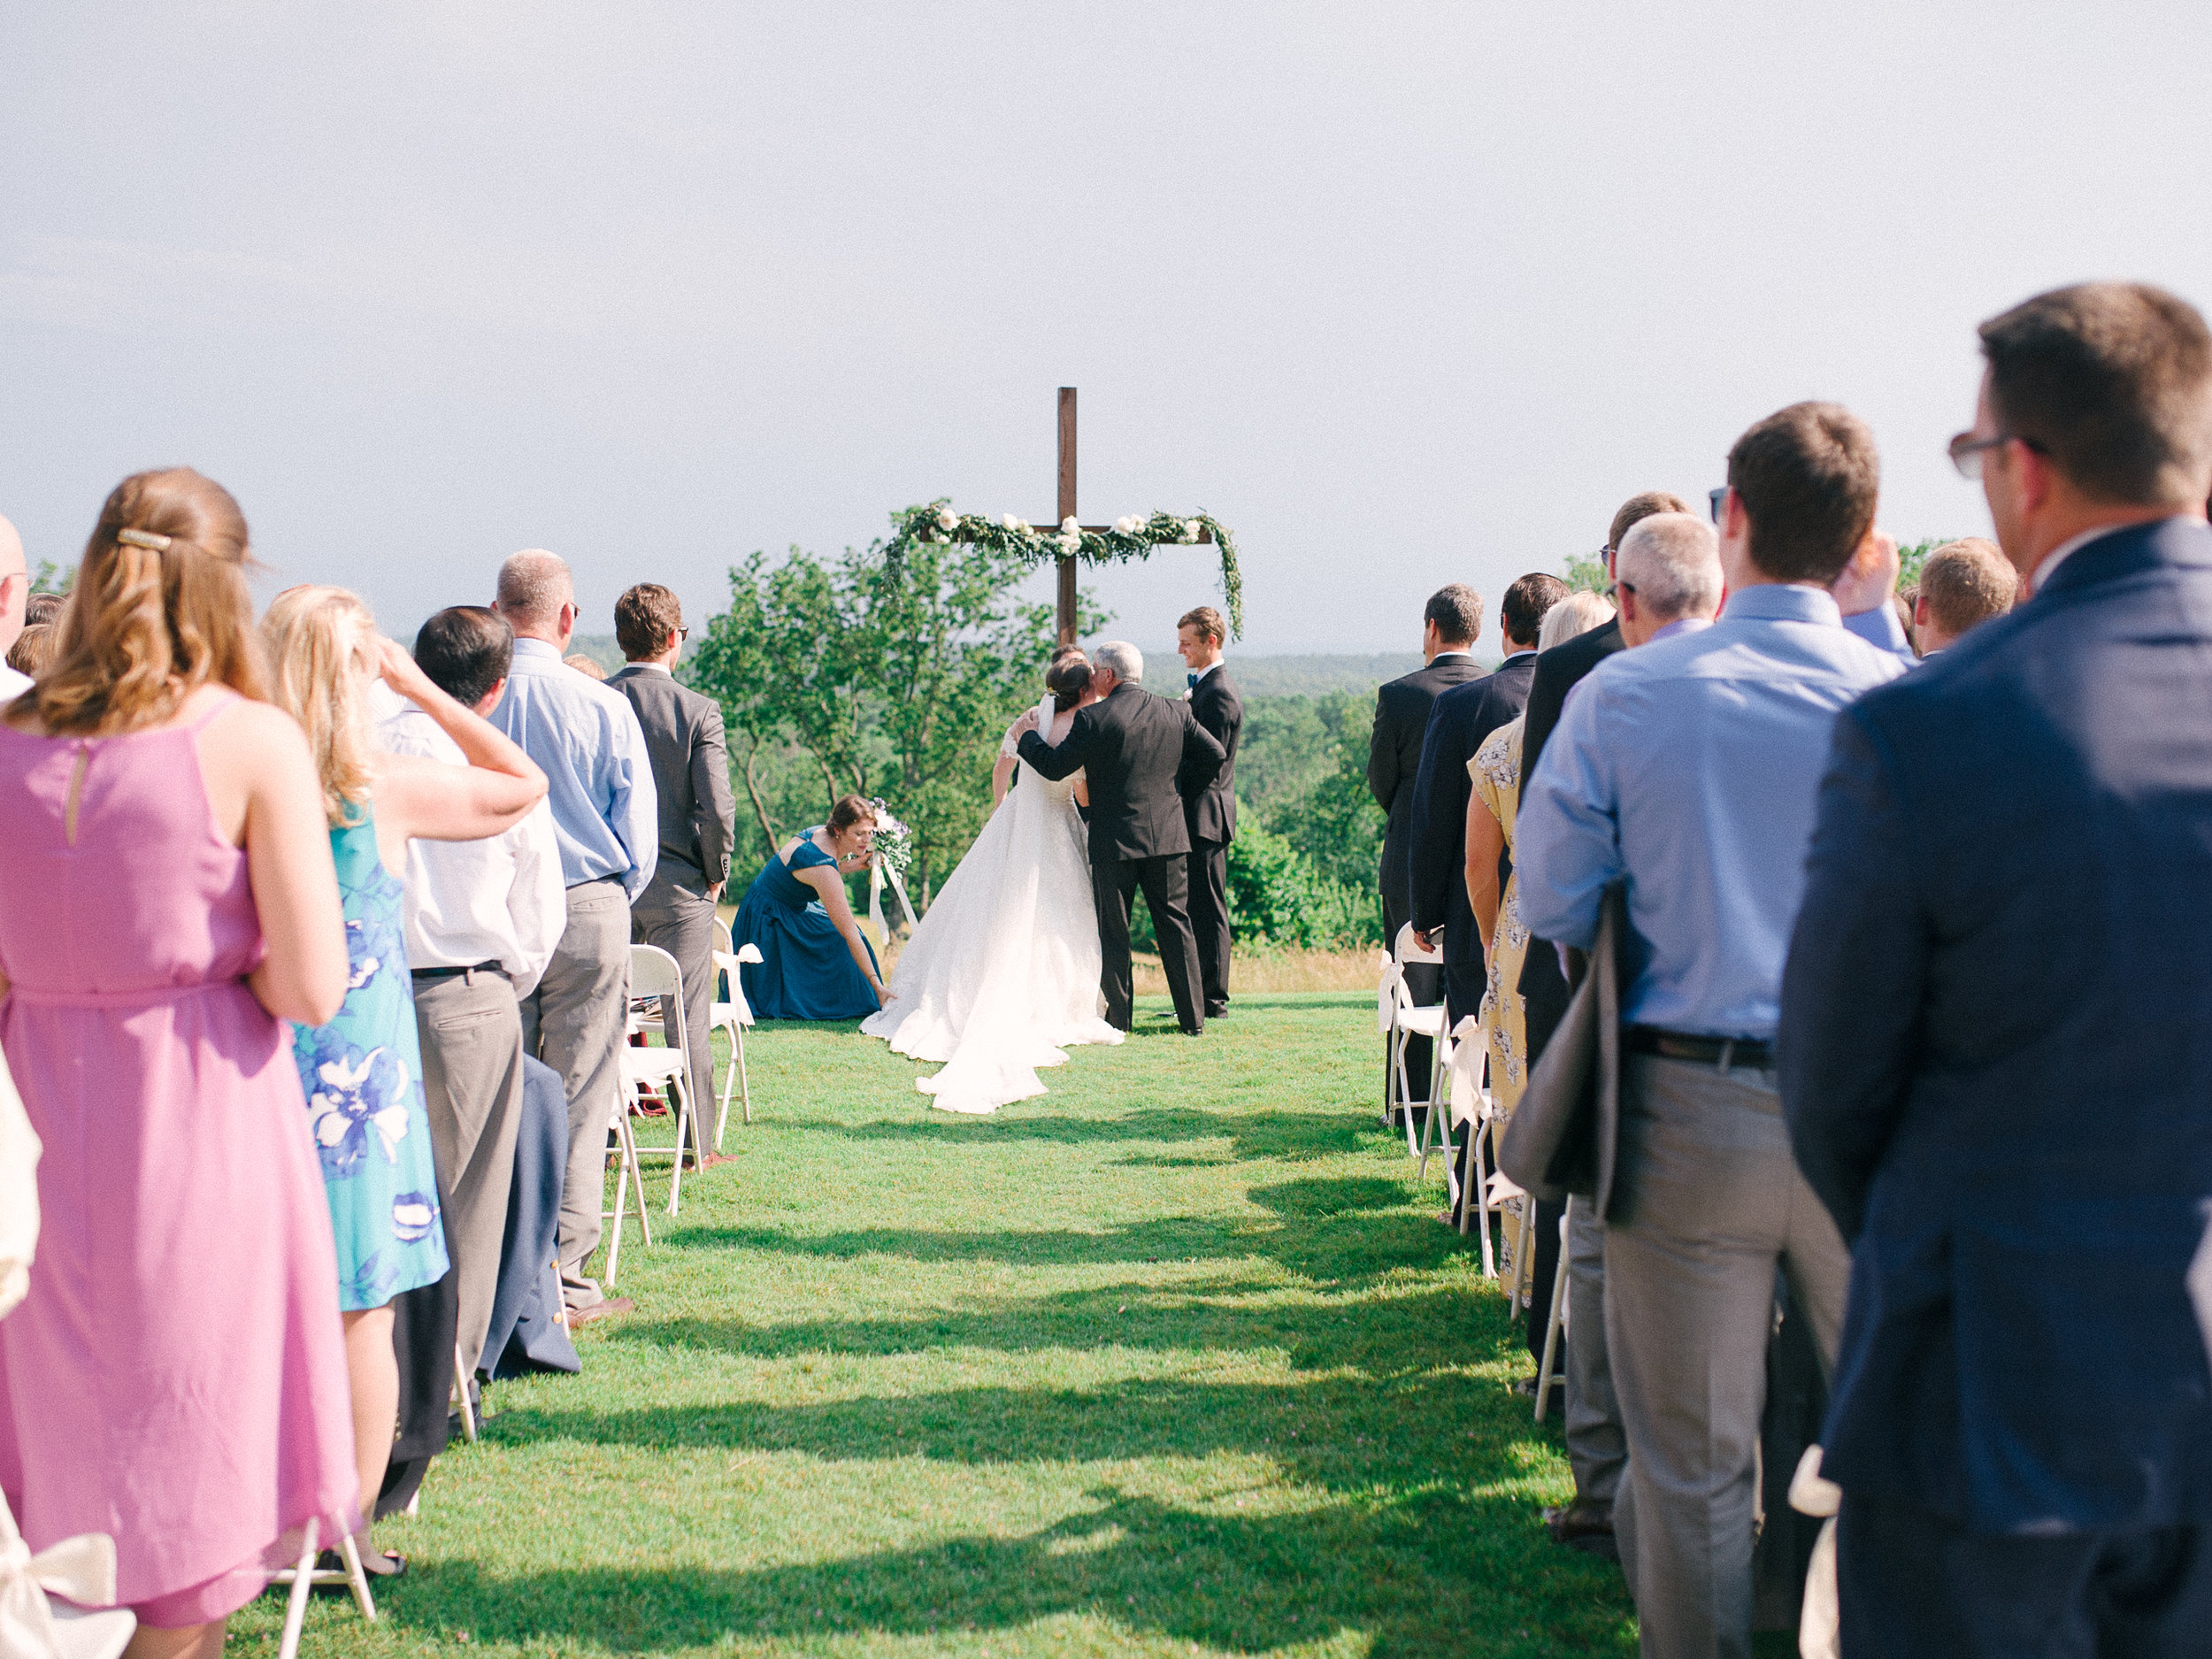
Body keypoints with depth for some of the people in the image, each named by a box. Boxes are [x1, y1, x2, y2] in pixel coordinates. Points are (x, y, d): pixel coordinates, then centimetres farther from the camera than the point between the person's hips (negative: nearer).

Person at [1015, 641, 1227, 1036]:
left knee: (1112, 930, 7)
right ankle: (1193, 1018, 10)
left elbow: (1055, 767, -7)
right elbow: (1215, 755, 5)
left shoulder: (1092, 718, -10)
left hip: (1115, 842, -4)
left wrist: (1027, 736, 10)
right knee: (1175, 924, 9)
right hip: (1169, 838, 4)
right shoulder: (1175, 713, 5)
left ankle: (1119, 1017, 9)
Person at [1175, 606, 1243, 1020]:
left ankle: (1212, 1001, 1)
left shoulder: (1218, 694, -16)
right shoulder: (1201, 687, 17)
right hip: (1198, 818, 10)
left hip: (1204, 815, -10)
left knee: (1207, 910, -4)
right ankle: (1199, 998, 19)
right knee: (1198, 910, 13)